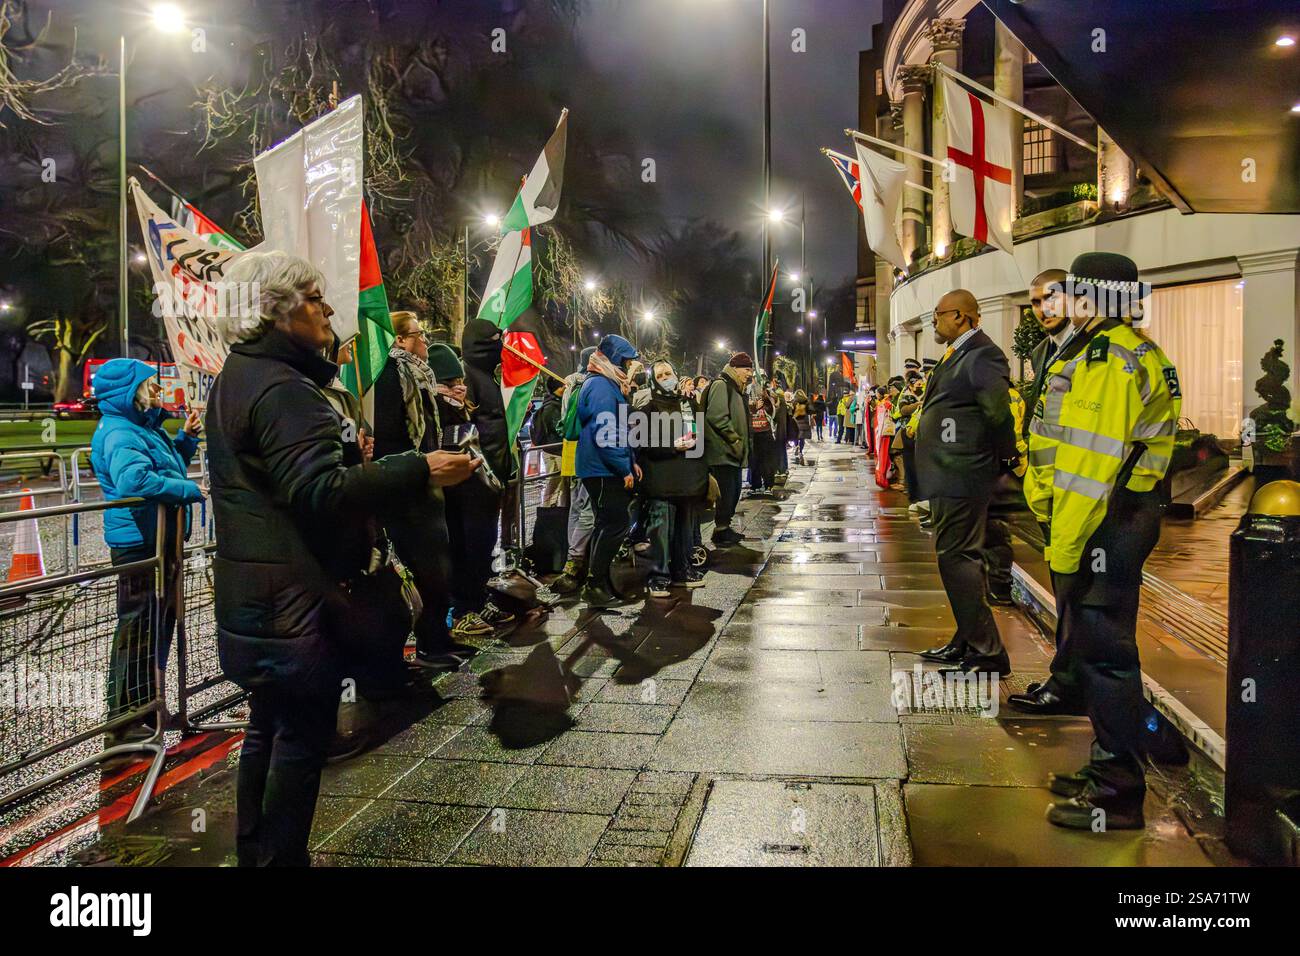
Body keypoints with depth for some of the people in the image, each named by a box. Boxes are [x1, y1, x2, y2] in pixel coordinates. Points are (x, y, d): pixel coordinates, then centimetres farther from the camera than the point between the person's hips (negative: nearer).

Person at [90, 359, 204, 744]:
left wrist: (186, 437, 14)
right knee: (138, 632, -3)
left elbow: (167, 467, 29)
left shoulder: (145, 427, 15)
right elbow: (135, 480, -35)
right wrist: (190, 491, -26)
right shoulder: (119, 433, -18)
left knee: (160, 626, 20)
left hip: (160, 542, 11)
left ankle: (147, 709, 34)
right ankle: (124, 723, 8)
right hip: (140, 543, -11)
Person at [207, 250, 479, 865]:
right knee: (303, 735, 1)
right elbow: (320, 492, -28)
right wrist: (420, 471, -30)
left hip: (254, 598, 11)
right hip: (297, 598, -11)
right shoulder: (281, 388, -19)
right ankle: (283, 857, 12)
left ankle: (256, 850, 32)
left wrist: (356, 463, 22)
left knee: (268, 727, 20)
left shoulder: (237, 378, 14)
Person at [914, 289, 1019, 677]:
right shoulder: (957, 355, 16)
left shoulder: (982, 356, -16)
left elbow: (1000, 414, -21)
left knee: (957, 558, -8)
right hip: (947, 475, 11)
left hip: (961, 477, -11)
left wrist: (1005, 460, -9)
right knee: (956, 558, 17)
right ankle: (966, 643, 29)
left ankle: (988, 653, 0)